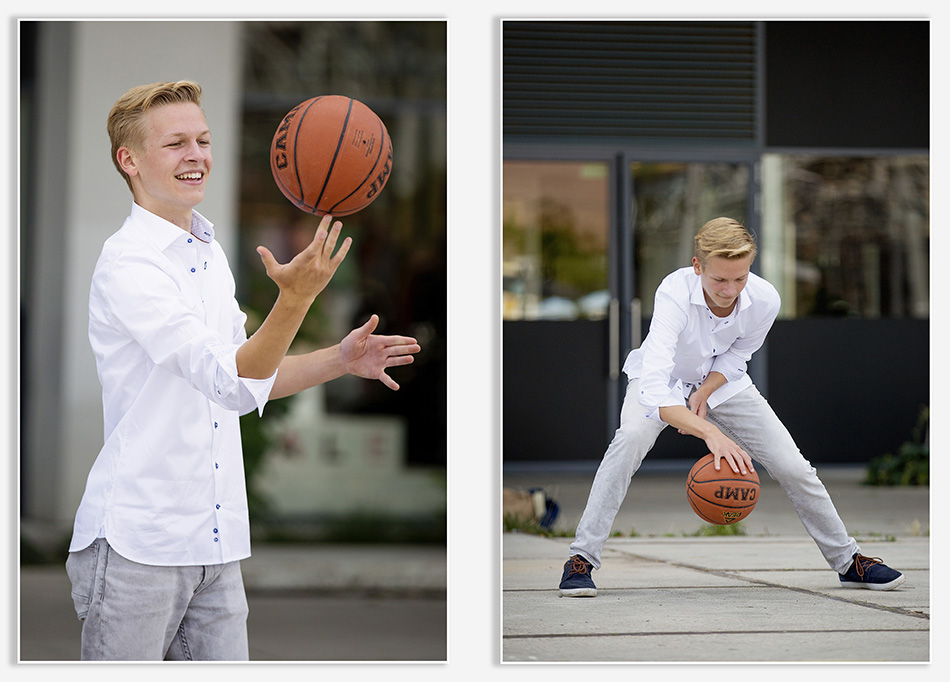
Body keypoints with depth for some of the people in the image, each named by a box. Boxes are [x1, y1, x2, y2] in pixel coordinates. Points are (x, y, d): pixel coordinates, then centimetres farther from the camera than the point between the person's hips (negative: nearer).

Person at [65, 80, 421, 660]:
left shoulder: (210, 254, 13)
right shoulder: (127, 263, -14)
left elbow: (246, 376, 23)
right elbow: (230, 383, -23)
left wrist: (339, 361, 8)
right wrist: (297, 295, -36)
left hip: (216, 544, 8)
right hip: (136, 542, -8)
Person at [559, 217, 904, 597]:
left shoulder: (765, 301, -28)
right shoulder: (674, 294, -40)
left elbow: (736, 356, -5)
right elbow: (653, 391, -50)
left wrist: (704, 393, -22)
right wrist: (710, 433, -61)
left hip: (721, 381, 3)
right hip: (666, 381, -3)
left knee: (792, 466, -2)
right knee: (631, 437, -34)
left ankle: (847, 560, 21)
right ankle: (581, 558, -25)